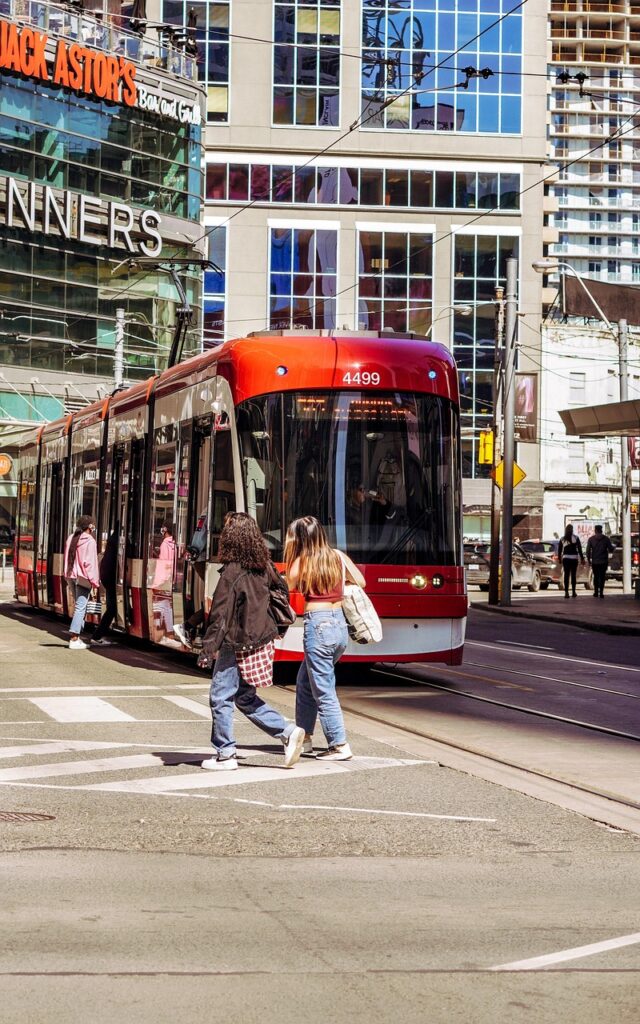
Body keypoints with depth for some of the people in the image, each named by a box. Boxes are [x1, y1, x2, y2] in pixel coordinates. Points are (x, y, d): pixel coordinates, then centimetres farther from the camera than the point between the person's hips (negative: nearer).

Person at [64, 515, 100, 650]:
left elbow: (67, 559, 15)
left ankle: (77, 638, 15)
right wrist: (94, 580, -11)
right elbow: (90, 563, -15)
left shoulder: (71, 538, 11)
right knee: (80, 607, -7)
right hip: (83, 577, -8)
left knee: (78, 606, 16)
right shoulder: (89, 541, -11)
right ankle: (74, 640, -12)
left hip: (70, 576, 8)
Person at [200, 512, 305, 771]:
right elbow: (282, 588, 17)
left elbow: (222, 612, -18)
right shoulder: (263, 567, 5)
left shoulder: (232, 571, -17)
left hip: (237, 644, -8)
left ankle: (225, 754, 7)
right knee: (245, 697, 18)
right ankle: (288, 731, 10)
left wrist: (210, 644, -16)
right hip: (260, 641, 8)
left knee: (221, 697, 3)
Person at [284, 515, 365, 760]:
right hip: (339, 623, 7)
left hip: (317, 625, -7)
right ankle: (304, 736, 28)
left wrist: (290, 555, 0)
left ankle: (340, 746, -3)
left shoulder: (301, 561, -6)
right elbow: (360, 581, 15)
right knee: (305, 681, 22)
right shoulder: (338, 556, 8)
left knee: (324, 691, -1)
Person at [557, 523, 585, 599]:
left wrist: (559, 559, 17)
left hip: (565, 558, 1)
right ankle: (573, 592, 9)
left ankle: (566, 592, -5)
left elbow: (559, 550, 7)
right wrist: (582, 559, 1)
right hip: (574, 558, -1)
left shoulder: (562, 539, 4)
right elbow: (579, 549, -4)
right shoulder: (576, 538, -3)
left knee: (566, 575, 1)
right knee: (573, 575, 6)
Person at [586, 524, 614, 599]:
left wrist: (588, 559, 5)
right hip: (604, 561, 0)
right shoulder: (606, 539, -2)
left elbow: (588, 550, -5)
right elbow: (611, 549, -1)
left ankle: (596, 592, 10)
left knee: (596, 577, 13)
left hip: (595, 562, 1)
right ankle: (601, 592, -5)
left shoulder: (591, 539, -2)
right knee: (602, 577, 3)